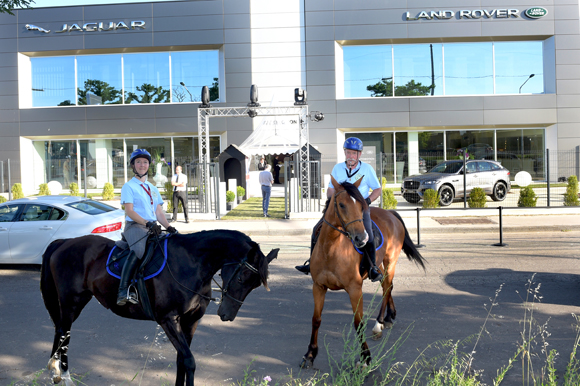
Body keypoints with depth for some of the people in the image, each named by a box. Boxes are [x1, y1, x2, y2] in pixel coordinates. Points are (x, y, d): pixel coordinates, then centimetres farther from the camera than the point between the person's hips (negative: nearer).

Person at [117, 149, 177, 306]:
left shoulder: (153, 188, 23)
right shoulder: (128, 186, 4)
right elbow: (129, 211, -8)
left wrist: (169, 227, 0)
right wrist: (147, 223, -21)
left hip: (153, 227, 7)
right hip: (134, 226, -7)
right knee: (138, 250, -35)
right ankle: (123, 290, -34)